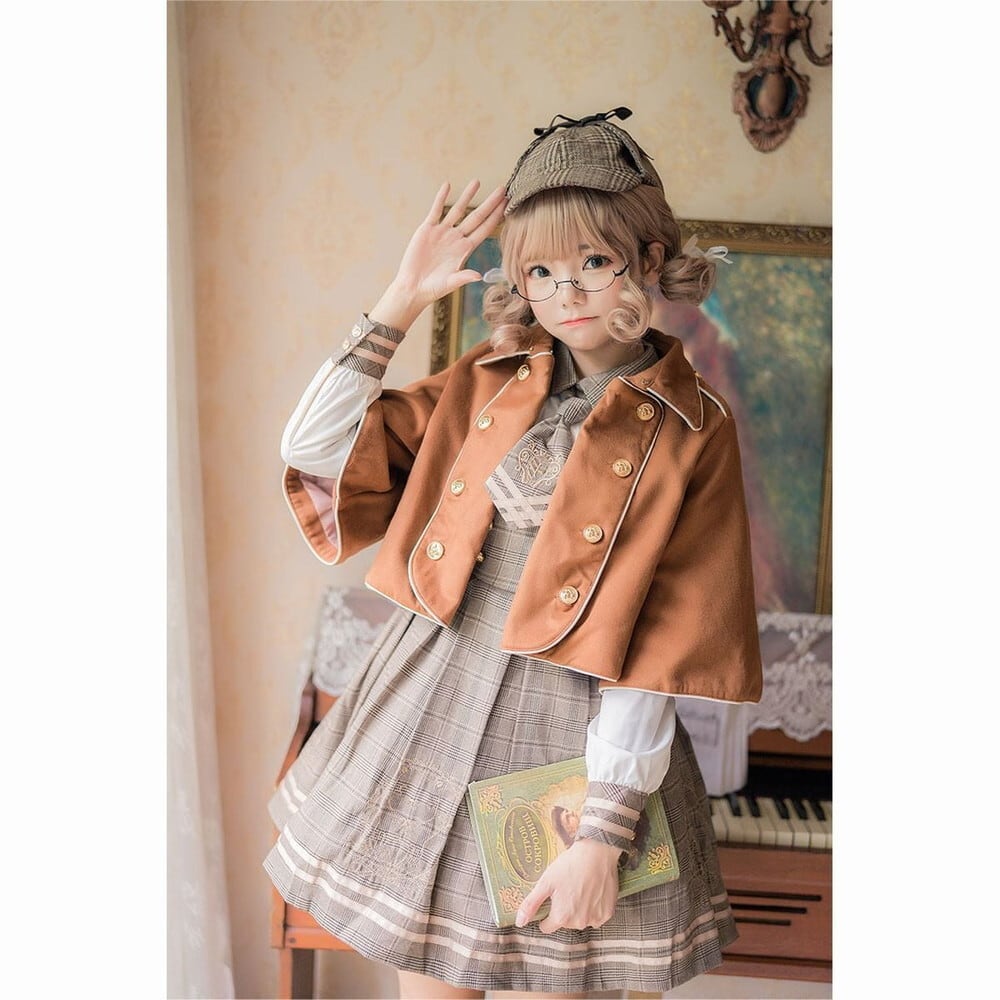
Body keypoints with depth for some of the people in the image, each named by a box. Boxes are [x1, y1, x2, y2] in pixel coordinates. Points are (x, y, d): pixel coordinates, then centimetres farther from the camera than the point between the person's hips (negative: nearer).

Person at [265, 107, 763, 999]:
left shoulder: (693, 431, -7)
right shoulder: (485, 380, 4)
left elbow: (664, 652, -10)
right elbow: (314, 448, 0)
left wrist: (604, 835, -13)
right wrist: (402, 300, -5)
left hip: (568, 731, -3)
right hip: (428, 696, 4)